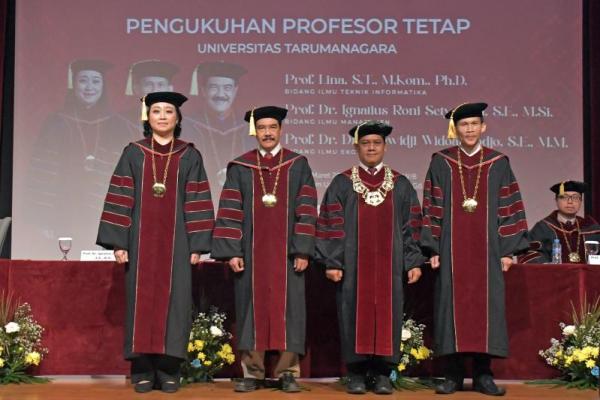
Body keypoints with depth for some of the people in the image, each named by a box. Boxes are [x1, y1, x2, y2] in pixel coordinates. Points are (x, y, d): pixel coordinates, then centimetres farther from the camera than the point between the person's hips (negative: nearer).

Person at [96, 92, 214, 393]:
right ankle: (142, 371, 6)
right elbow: (119, 199, 2)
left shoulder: (189, 156, 6)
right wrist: (118, 242, -6)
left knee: (172, 301, -1)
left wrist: (197, 244, -5)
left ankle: (168, 370, 5)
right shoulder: (133, 153, 6)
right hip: (141, 239, 0)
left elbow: (197, 202, 2)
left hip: (176, 240, 0)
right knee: (142, 300, 0)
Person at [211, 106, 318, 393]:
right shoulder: (240, 167, 6)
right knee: (252, 308, 2)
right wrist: (232, 251, -7)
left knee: (287, 309, 0)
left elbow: (306, 210, 1)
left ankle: (287, 372, 7)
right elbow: (229, 212, 1)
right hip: (251, 252, 0)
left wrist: (303, 250, -7)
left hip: (286, 252, 0)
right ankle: (252, 372, 9)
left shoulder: (298, 165, 6)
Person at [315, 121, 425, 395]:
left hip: (389, 263, 1)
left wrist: (414, 262, 0)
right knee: (356, 312, 0)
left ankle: (383, 373, 9)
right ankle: (356, 372, 9)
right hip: (354, 264, -1)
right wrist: (332, 262, -8)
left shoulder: (400, 185, 9)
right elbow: (331, 225, 0)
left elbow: (411, 225, 7)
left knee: (387, 311, 2)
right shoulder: (342, 184, 4)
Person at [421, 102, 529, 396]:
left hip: (487, 248, 1)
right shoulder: (441, 163, 4)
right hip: (452, 248, 0)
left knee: (485, 306, 1)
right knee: (452, 306, 0)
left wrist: (508, 250, -1)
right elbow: (432, 207, 3)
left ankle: (483, 374, 8)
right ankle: (453, 374, 7)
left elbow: (509, 208, 5)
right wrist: (433, 249, -4)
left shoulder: (498, 164, 6)